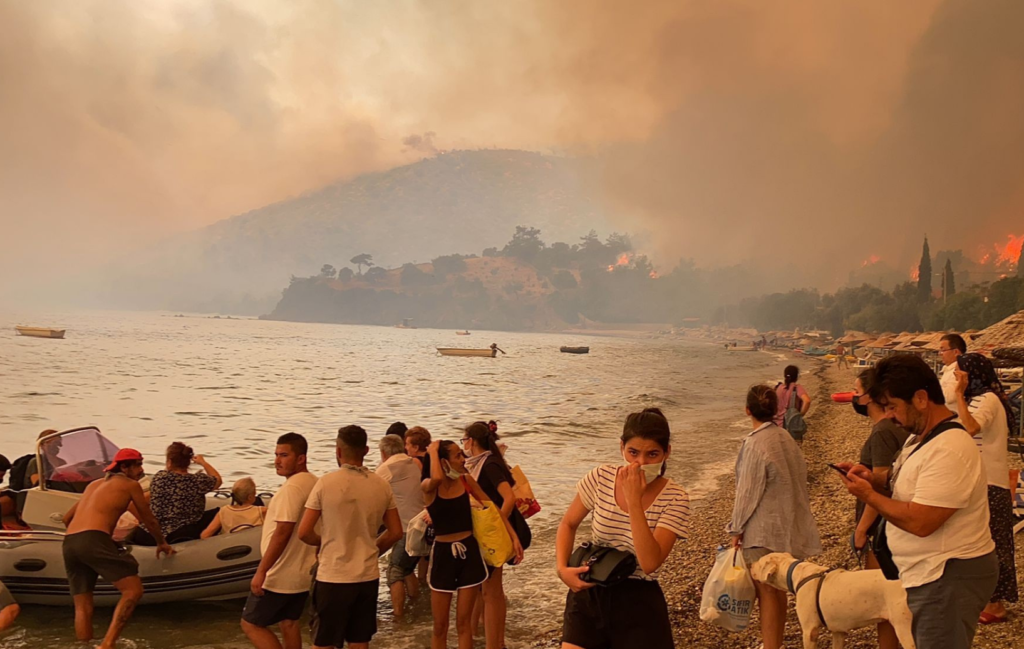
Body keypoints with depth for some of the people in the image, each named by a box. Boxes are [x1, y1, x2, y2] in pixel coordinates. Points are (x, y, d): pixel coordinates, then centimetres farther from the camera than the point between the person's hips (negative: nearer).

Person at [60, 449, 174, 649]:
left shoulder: (94, 484, 29)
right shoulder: (130, 484, 11)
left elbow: (67, 518, 37)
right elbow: (150, 520, 20)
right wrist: (161, 543, 36)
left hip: (68, 543, 8)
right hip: (94, 540, -8)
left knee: (83, 607, 12)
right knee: (133, 589, -8)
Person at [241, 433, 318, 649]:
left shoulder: (292, 488, -21)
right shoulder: (313, 483, 8)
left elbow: (282, 532, -25)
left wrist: (261, 571, -22)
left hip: (280, 576, -9)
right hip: (302, 572, 9)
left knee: (251, 623, 2)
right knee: (289, 623, 18)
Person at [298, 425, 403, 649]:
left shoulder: (326, 483, -12)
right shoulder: (382, 485, -1)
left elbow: (304, 533, -10)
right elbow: (395, 532, 6)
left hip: (333, 578, -4)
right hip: (368, 576, 4)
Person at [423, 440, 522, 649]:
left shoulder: (466, 480, 1)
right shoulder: (429, 487, -11)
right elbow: (437, 478, -36)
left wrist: (513, 536, 2)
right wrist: (432, 451, -19)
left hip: (469, 552, 3)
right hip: (443, 554, -3)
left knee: (464, 623, 9)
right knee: (440, 626, 7)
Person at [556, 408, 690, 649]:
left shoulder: (675, 498, -15)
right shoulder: (601, 478, -8)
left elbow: (649, 563, -26)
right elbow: (568, 524, 8)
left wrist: (634, 500, -29)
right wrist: (562, 568, -8)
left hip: (638, 604, -2)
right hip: (588, 595, 2)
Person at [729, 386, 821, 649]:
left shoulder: (754, 444, -19)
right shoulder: (786, 437, 2)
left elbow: (748, 491, -16)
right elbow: (798, 479, 9)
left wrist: (737, 529, -6)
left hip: (763, 530, -7)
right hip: (787, 526, 8)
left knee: (766, 591, 2)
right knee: (777, 589, 19)